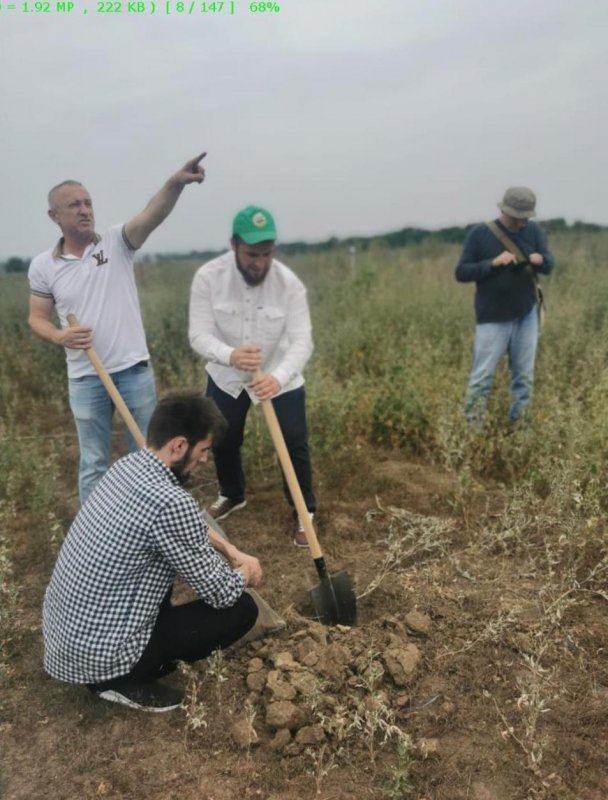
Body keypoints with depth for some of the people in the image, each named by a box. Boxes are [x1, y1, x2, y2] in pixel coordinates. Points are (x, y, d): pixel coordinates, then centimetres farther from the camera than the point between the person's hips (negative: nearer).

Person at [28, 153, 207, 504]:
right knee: (93, 463, 14)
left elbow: (152, 215, -21)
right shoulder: (43, 265, 1)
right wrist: (60, 336, -15)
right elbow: (37, 317, 8)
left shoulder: (117, 242, -3)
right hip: (85, 379, 1)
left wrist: (177, 182, -40)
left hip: (134, 369, 0)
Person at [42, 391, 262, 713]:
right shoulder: (170, 503, -28)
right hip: (95, 653, -8)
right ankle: (128, 680, 4)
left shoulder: (128, 465, -1)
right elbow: (222, 594, -15)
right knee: (241, 609, -3)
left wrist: (231, 551, 10)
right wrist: (247, 573, 5)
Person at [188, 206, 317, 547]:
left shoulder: (290, 283, -24)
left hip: (280, 377, -2)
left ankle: (305, 511, 21)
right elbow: (199, 334, -25)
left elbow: (302, 341, -29)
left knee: (295, 445, -2)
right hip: (226, 376, 2)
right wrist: (229, 355, -48)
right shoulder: (208, 276, -22)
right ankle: (233, 495, 46)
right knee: (222, 441, 17)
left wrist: (278, 377, -49)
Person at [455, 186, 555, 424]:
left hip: (527, 315, 4)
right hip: (493, 318, -4)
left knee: (524, 374, 10)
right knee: (482, 376, -1)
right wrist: (493, 263, -21)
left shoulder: (534, 230, 3)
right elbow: (461, 272, -10)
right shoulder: (480, 234, -7)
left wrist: (540, 259, -23)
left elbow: (549, 265, -1)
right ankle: (471, 425, 7)